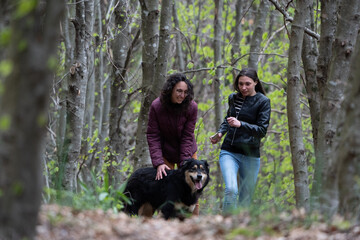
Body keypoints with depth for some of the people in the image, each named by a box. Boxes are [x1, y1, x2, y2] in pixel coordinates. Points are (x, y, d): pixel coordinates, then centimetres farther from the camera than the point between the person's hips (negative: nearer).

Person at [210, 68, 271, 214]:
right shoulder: (233, 98, 9)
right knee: (231, 190, -21)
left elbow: (262, 130, -10)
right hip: (229, 152, 1)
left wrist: (241, 125, -23)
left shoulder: (263, 101, -3)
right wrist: (220, 133, 10)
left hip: (251, 155, -1)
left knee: (246, 197, 3)